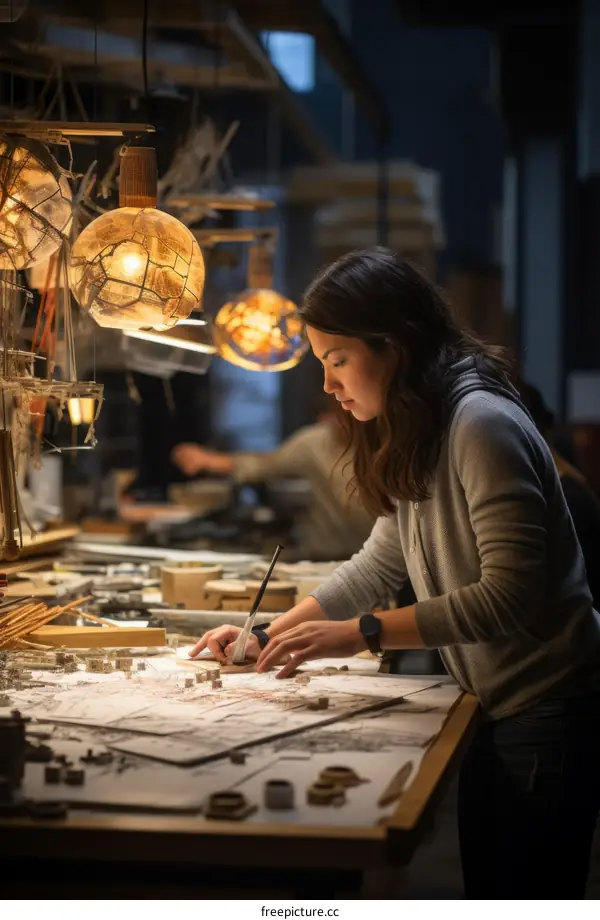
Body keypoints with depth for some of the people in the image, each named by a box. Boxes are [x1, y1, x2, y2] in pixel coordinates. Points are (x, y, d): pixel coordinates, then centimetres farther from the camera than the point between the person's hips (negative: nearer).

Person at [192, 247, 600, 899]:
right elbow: (379, 565, 15)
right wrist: (269, 635, 5)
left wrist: (359, 634, -25)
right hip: (497, 711, 9)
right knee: (485, 893, 14)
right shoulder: (417, 440, 12)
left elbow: (509, 595, -25)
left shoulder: (482, 425, -20)